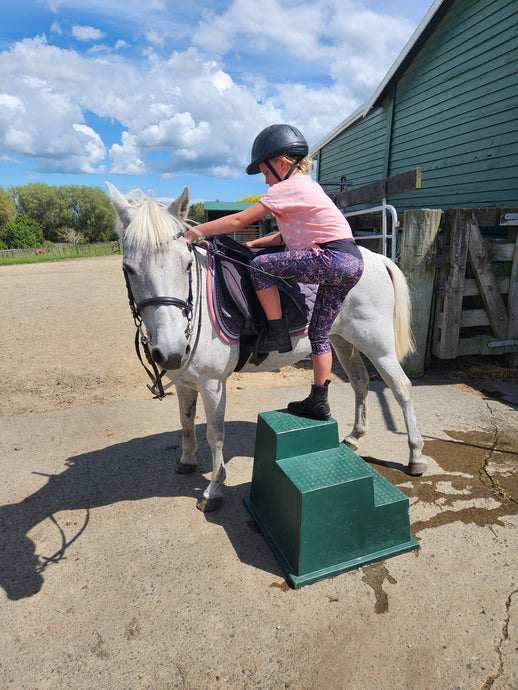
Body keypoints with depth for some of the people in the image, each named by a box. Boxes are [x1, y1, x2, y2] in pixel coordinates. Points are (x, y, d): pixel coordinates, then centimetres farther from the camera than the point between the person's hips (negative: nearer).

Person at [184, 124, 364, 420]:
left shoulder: (286, 187, -4)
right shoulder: (306, 186, 25)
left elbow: (239, 221, -6)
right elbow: (290, 235, 26)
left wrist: (197, 231, 2)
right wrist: (252, 244, 19)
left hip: (333, 259, -10)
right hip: (352, 263, 10)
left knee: (261, 266, -10)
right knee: (320, 333, 12)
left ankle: (279, 334, -2)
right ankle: (319, 403, 17)